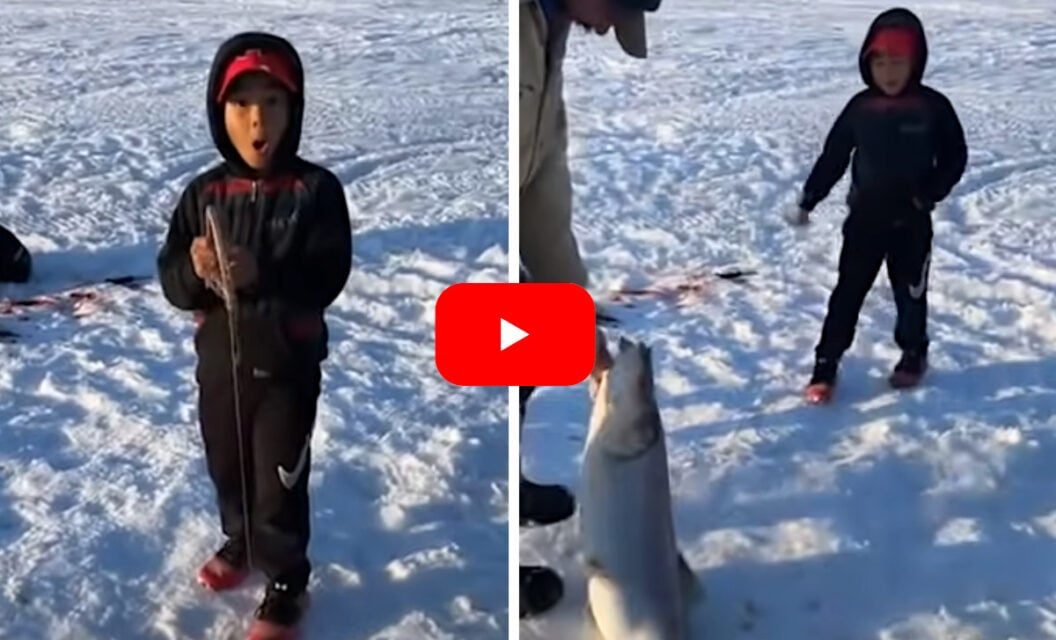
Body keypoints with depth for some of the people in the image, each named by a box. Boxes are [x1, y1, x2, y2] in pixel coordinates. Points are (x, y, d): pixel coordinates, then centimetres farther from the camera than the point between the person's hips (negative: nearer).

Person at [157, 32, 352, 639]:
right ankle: (241, 542, 50)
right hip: (219, 360, 4)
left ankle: (287, 584, 27)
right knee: (228, 469, 23)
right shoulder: (204, 192, -4)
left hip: (289, 365, -4)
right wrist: (195, 270, -26)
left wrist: (262, 274, -35)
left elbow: (327, 279, -20)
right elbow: (173, 282, -3)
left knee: (280, 483, 6)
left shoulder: (317, 189, -14)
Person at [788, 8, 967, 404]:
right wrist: (808, 201, 2)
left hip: (911, 221, -1)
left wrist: (929, 193, -15)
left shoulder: (933, 107, -8)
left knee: (910, 293, 13)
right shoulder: (860, 107, -3)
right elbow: (833, 157, 4)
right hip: (864, 218, 1)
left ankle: (913, 354, 35)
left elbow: (955, 157, -1)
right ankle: (826, 364, 7)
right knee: (848, 292, 2)